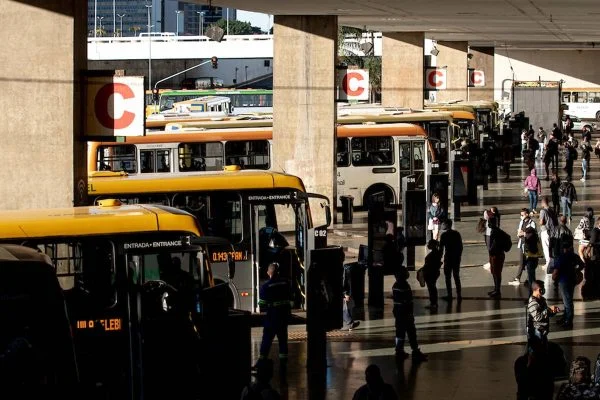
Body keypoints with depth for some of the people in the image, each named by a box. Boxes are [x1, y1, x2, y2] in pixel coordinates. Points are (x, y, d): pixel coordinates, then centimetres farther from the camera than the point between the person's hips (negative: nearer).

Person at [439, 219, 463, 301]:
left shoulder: (444, 235, -10)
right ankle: (459, 295, 15)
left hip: (448, 257, -5)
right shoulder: (457, 233, 5)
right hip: (457, 257, 5)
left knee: (448, 277, 4)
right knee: (456, 276, 15)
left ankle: (449, 295, 3)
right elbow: (461, 246, 8)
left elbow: (441, 248, -11)